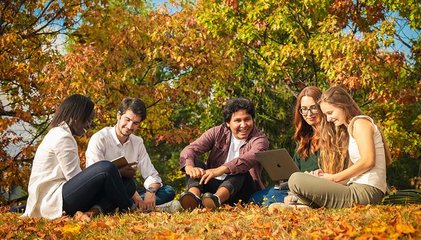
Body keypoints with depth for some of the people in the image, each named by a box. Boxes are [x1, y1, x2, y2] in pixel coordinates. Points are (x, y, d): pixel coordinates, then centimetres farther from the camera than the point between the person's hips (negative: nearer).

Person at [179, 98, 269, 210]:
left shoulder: (259, 139, -5)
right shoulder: (217, 133, 5)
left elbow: (252, 157, -29)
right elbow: (190, 149, -10)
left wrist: (221, 170, -46)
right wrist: (189, 166, -36)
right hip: (214, 185, 3)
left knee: (239, 168, -29)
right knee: (194, 162, -16)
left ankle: (217, 198, -58)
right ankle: (194, 194, -47)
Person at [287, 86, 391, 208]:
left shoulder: (360, 122, -2)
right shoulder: (348, 130, 26)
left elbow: (368, 161, -15)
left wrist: (334, 178, -10)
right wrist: (326, 176, 1)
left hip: (367, 190, -11)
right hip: (356, 188, 11)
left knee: (296, 179, -20)